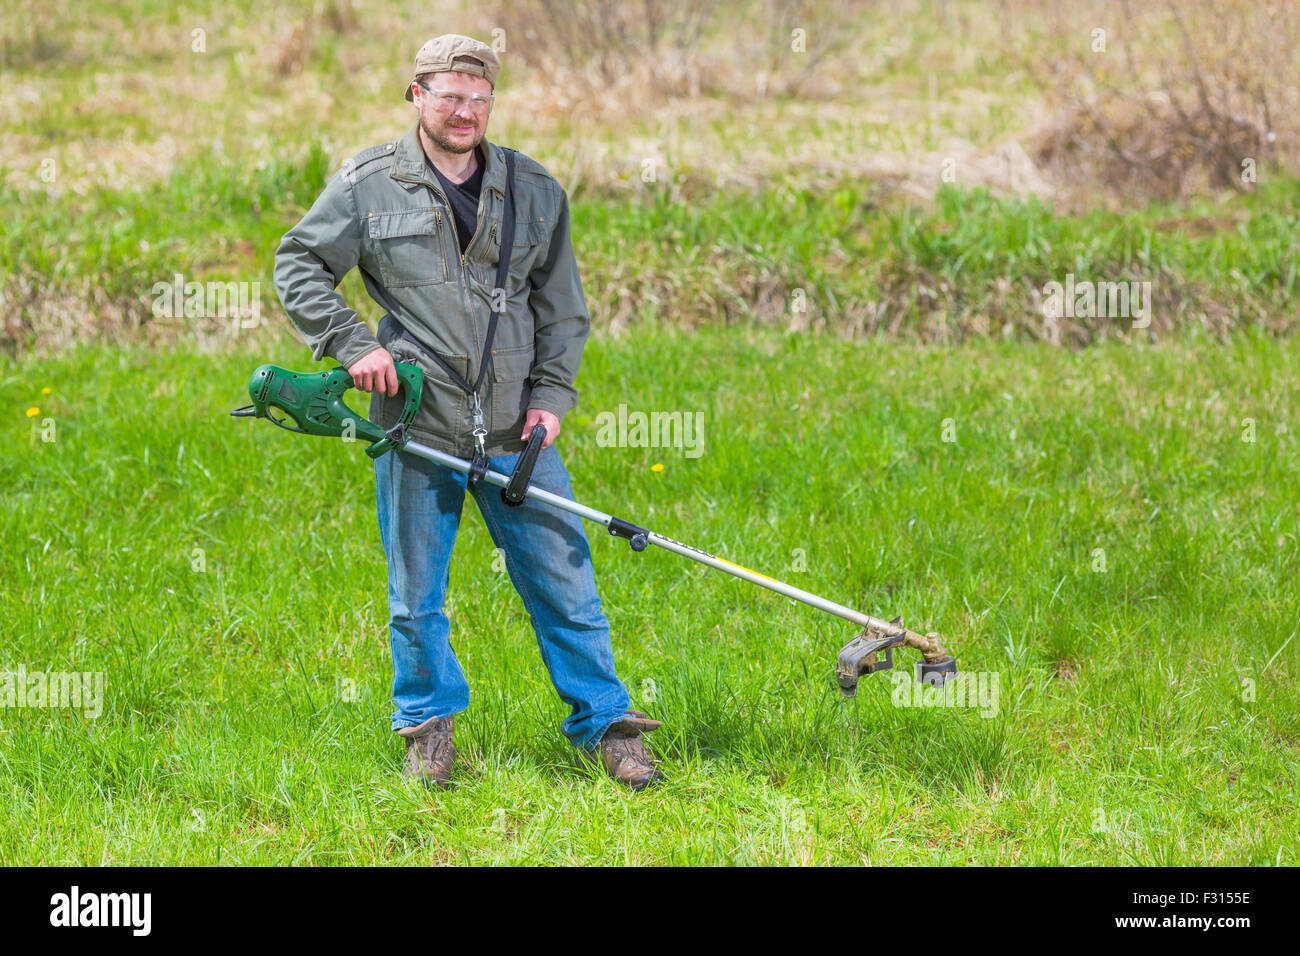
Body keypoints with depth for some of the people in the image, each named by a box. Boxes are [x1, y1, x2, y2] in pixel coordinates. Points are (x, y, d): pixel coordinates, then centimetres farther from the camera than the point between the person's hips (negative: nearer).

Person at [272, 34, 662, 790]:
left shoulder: (535, 191, 8)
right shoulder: (369, 185, 1)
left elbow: (563, 308, 14)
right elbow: (299, 265, 7)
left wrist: (551, 396, 2)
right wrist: (351, 343, -6)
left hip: (515, 429, 1)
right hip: (416, 426, -1)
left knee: (562, 580, 1)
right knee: (417, 593, 6)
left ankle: (605, 723, 11)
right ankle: (430, 724, 24)